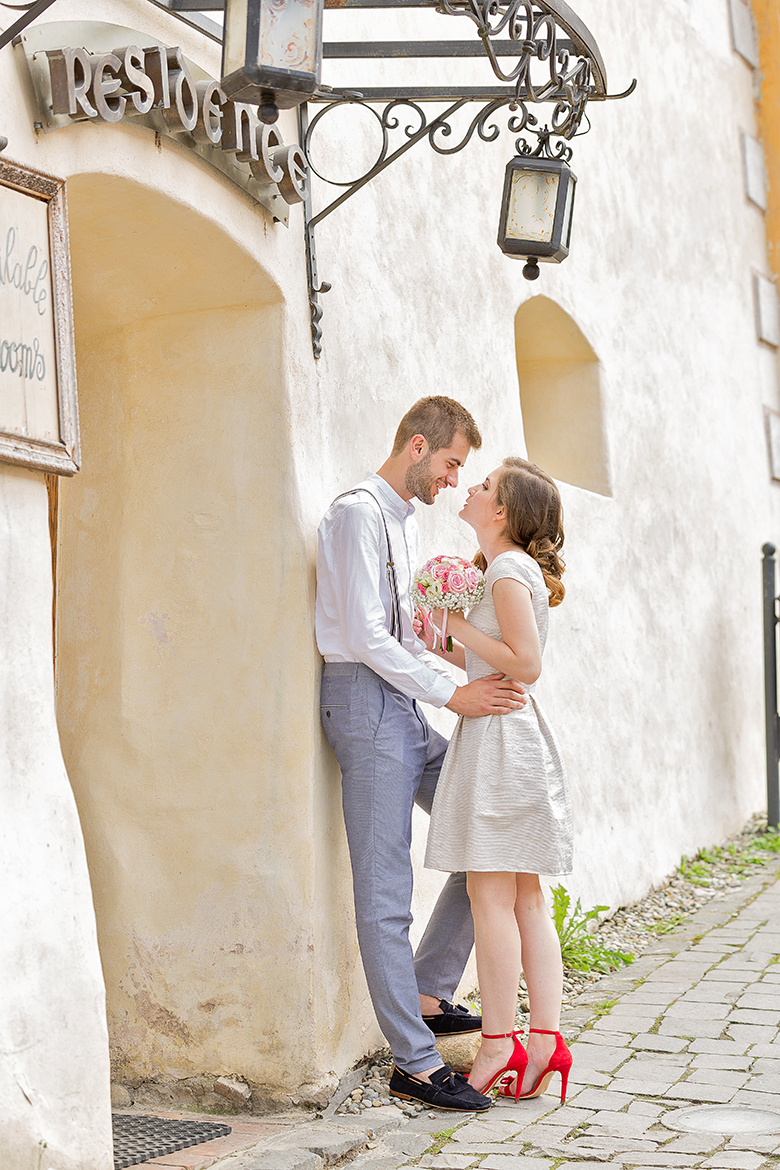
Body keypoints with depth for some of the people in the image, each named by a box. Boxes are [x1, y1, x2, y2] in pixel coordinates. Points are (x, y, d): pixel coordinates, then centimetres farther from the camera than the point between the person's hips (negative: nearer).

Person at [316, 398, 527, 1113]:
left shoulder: (406, 521, 20)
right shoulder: (359, 513, -11)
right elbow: (365, 637, -18)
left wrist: (472, 686, 9)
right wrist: (452, 695, -16)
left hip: (406, 705, 10)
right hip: (367, 704, -10)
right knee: (386, 893, -6)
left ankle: (428, 994, 20)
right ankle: (416, 1062, -3)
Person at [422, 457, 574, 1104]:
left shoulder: (508, 570, -11)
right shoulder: (517, 569, 18)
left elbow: (526, 663, -19)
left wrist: (461, 625, -12)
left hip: (500, 736, -10)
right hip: (514, 735, 10)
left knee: (491, 894, -5)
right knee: (525, 899, 8)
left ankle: (500, 1044, 0)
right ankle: (546, 1038, 9)